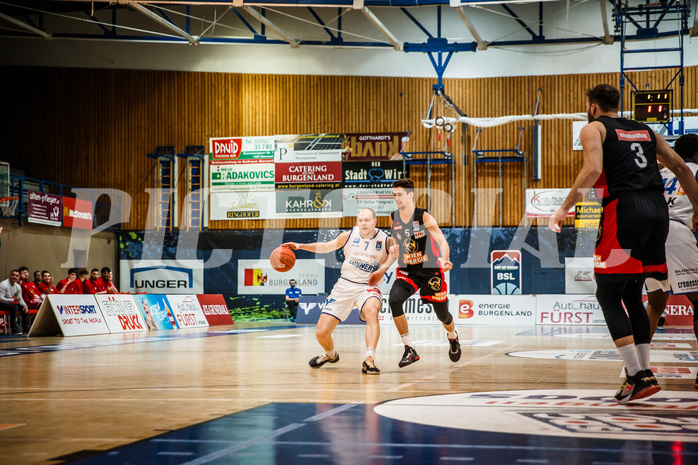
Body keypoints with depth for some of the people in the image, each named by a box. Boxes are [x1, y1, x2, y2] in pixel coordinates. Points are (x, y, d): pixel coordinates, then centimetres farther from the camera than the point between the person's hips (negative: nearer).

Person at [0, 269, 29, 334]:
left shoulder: (18, 287, 5)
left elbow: (20, 299, 8)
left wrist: (25, 305, -14)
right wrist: (13, 300, -33)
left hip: (9, 303, 8)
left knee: (23, 307, -4)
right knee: (14, 307, -32)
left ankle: (26, 328, 1)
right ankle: (14, 329, -29)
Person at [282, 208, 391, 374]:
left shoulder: (386, 241, -8)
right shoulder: (349, 236, -3)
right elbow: (326, 247, 13)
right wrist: (300, 246, 4)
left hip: (368, 287, -2)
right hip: (344, 285, 3)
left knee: (372, 311, -40)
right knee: (321, 333, -2)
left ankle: (369, 359, -42)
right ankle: (330, 354, 34)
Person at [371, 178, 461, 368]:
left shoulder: (424, 217, -16)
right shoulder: (393, 219, 0)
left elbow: (442, 242, -22)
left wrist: (444, 260, -42)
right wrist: (382, 270, 11)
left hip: (430, 270, -3)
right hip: (407, 271, 3)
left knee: (442, 314, 8)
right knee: (394, 300, -26)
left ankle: (453, 338, 48)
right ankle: (409, 350, -17)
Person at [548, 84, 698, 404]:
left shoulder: (594, 128, 7)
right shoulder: (645, 130, 25)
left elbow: (592, 169, -11)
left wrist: (564, 209, -7)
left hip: (623, 210, -6)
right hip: (658, 210, 6)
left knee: (608, 295, 0)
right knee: (632, 295, 17)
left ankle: (638, 377, -10)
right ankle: (642, 372, 14)